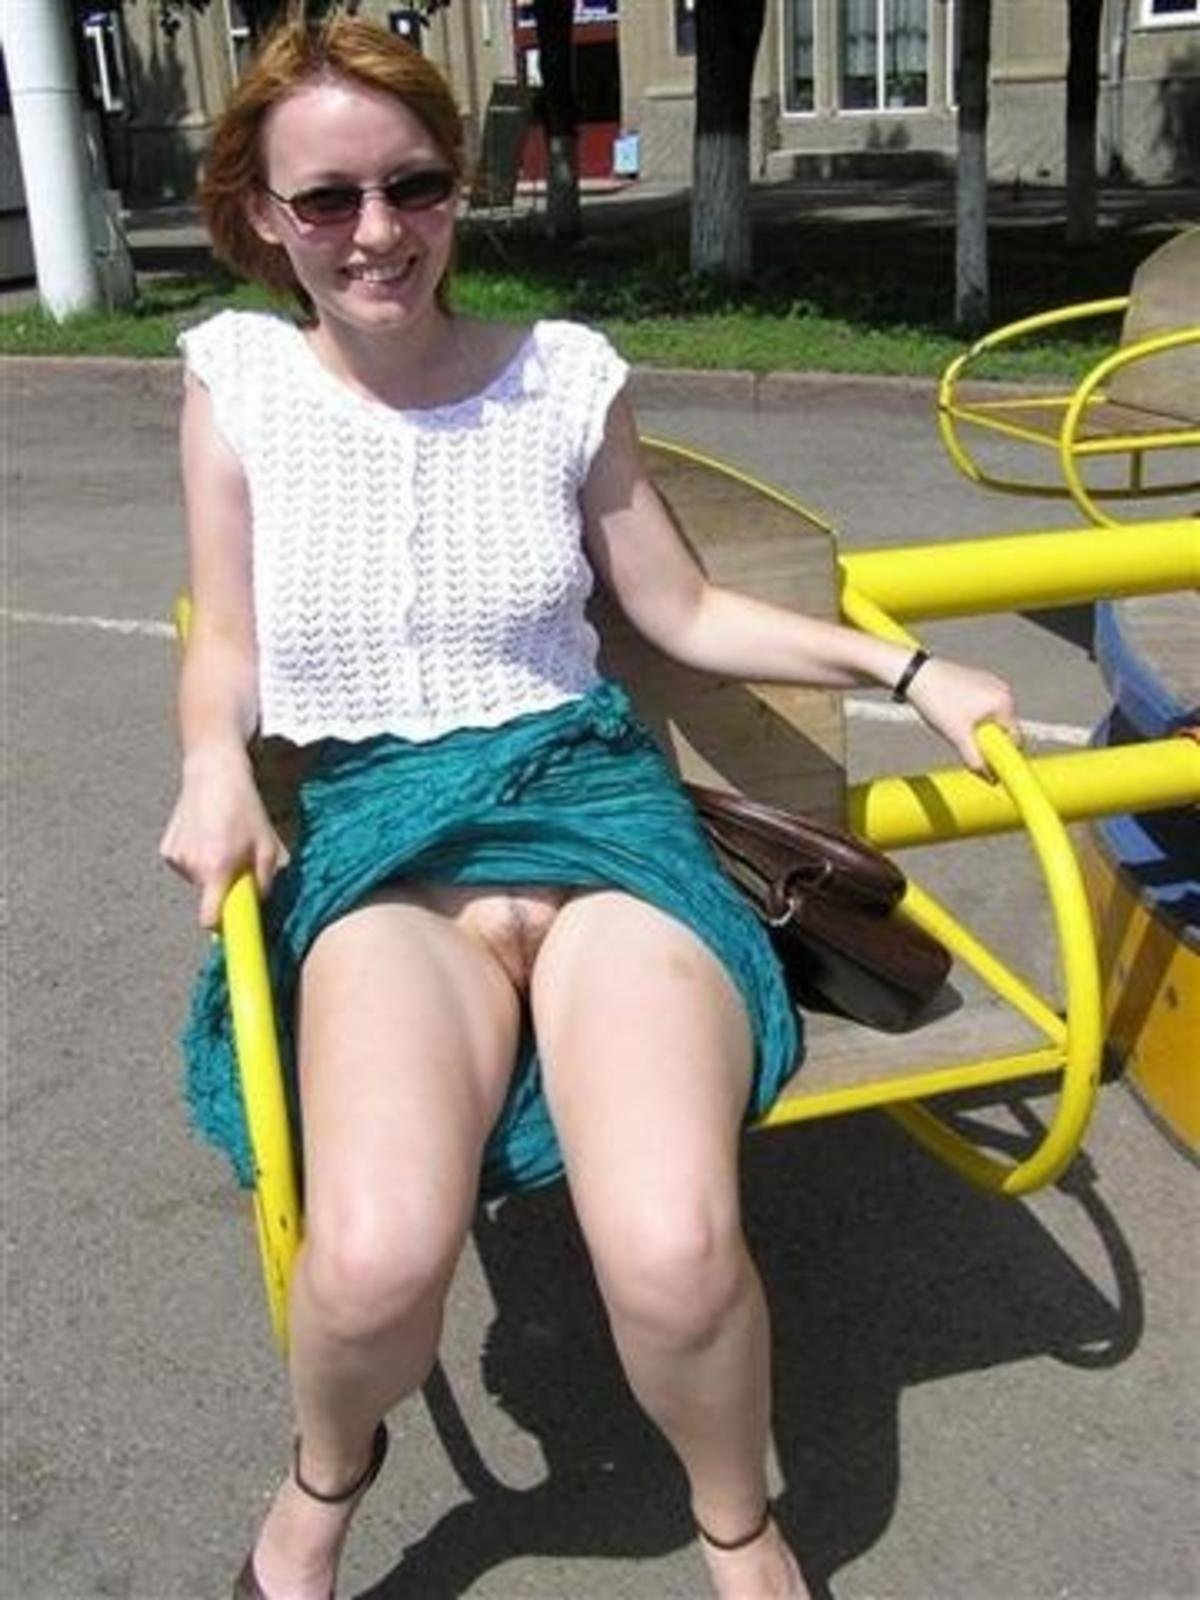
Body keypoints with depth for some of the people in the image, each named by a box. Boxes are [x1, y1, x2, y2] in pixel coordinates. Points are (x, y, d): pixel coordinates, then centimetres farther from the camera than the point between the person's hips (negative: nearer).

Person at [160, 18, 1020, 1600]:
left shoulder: (565, 375, 6)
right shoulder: (236, 373, 6)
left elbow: (683, 612, 15)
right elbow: (227, 647, 12)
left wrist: (906, 664, 10)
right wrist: (216, 767, -9)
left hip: (589, 793, 0)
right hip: (375, 830, 0)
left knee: (675, 1252, -27)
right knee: (375, 1260, -30)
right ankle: (328, 1472, 9)